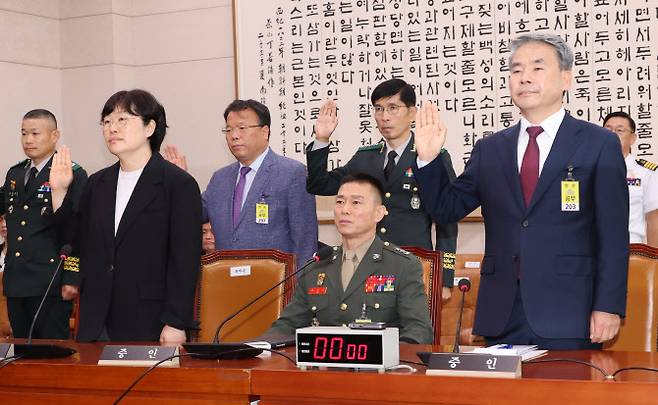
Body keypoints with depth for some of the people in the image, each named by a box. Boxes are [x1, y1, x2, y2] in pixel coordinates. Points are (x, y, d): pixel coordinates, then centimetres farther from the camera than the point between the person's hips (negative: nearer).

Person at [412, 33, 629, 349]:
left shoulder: (599, 144, 1)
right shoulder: (489, 149, 13)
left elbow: (613, 235, -2)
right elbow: (445, 209, 13)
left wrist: (609, 307, -9)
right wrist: (428, 159, -2)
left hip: (568, 314, -3)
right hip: (501, 315, 3)